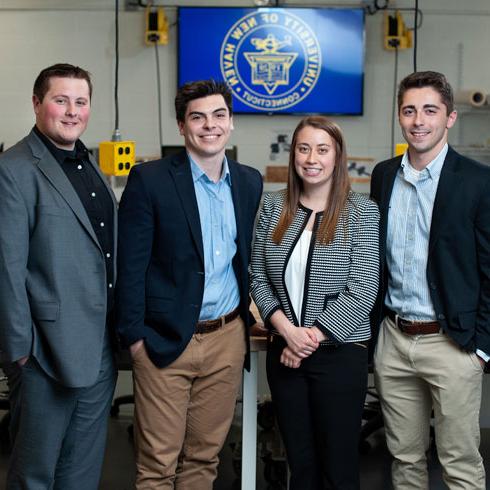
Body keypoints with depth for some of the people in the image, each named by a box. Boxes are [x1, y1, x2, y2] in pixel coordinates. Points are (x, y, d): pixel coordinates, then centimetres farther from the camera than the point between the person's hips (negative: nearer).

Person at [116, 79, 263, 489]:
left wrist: (246, 318, 10)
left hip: (228, 338, 4)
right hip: (166, 340, -4)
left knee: (205, 456, 14)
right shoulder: (149, 180, -8)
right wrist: (134, 337, -9)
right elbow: (131, 267, -7)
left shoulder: (250, 182, 7)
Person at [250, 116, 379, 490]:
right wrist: (287, 329, -11)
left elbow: (362, 292, -10)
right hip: (284, 351, 3)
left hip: (339, 353, -3)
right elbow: (258, 279, 4)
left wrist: (313, 336, -14)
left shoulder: (362, 211, -5)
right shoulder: (274, 207, 5)